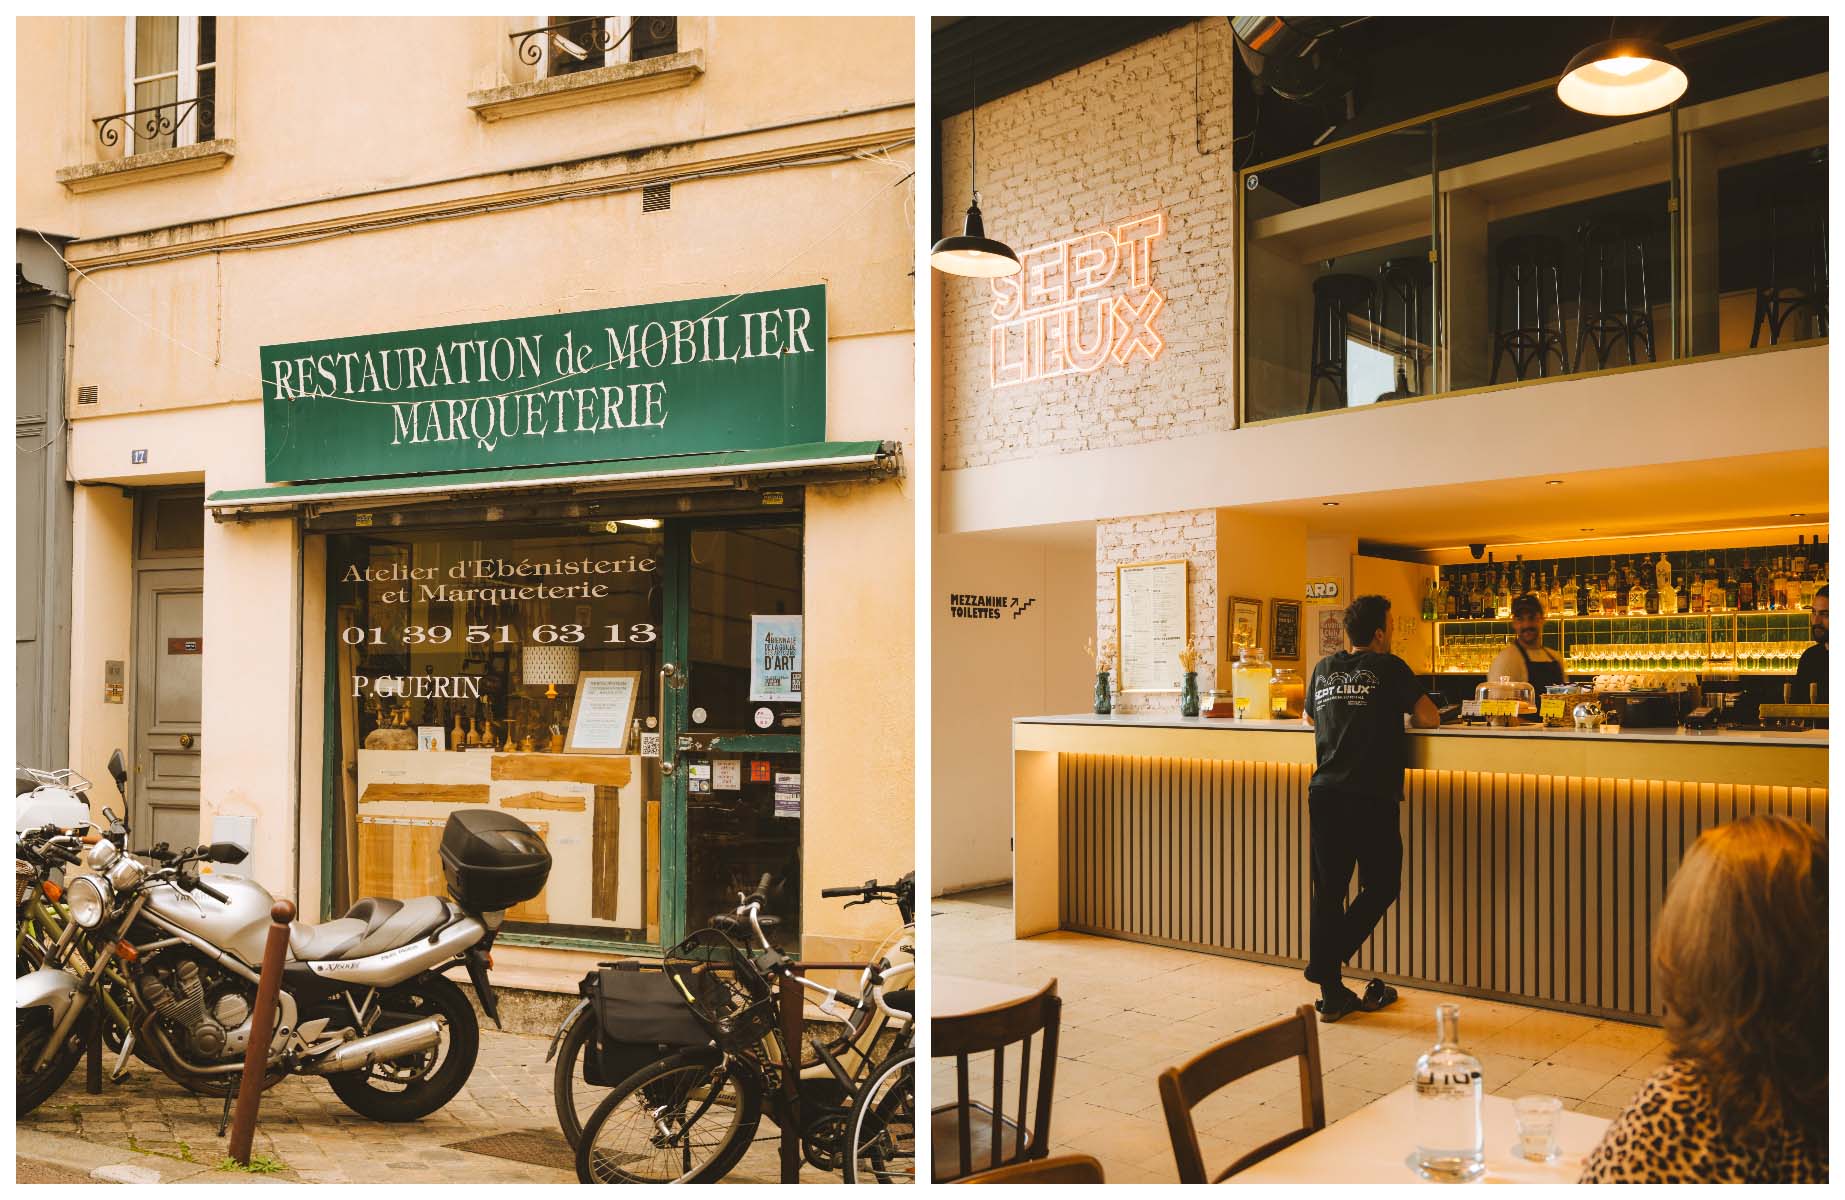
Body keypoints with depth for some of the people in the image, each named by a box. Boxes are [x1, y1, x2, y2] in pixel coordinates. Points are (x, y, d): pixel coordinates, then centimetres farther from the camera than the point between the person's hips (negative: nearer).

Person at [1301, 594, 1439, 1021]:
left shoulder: (1323, 669, 15)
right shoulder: (1388, 667, -1)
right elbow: (1429, 718, -4)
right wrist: (1401, 715, 16)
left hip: (1324, 793, 5)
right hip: (1370, 797, -5)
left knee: (1328, 891, 7)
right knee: (1381, 886, 11)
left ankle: (1332, 993, 11)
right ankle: (1327, 962, -1)